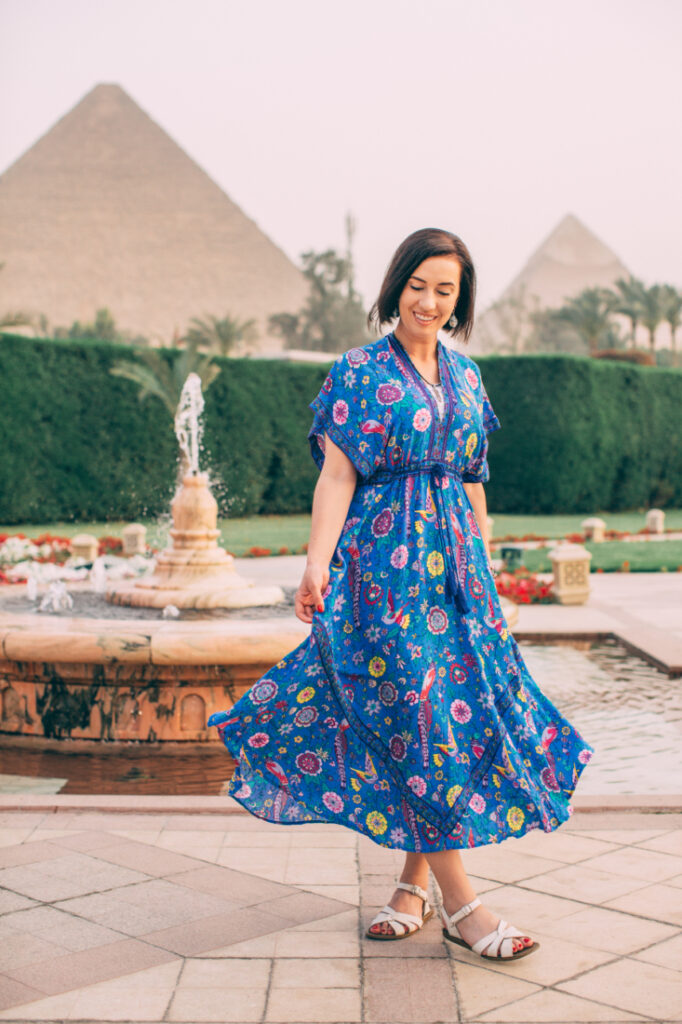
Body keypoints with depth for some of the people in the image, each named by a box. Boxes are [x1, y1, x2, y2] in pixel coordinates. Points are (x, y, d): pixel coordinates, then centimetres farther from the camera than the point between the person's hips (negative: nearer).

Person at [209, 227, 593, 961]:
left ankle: (414, 886, 16)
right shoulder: (360, 372, -2)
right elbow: (337, 474, -8)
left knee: (460, 703, 3)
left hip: (453, 558, 6)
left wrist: (487, 567, 16)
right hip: (387, 560, -6)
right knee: (419, 716, -6)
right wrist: (317, 563, -19)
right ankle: (459, 905, -1)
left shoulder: (465, 377, 14)